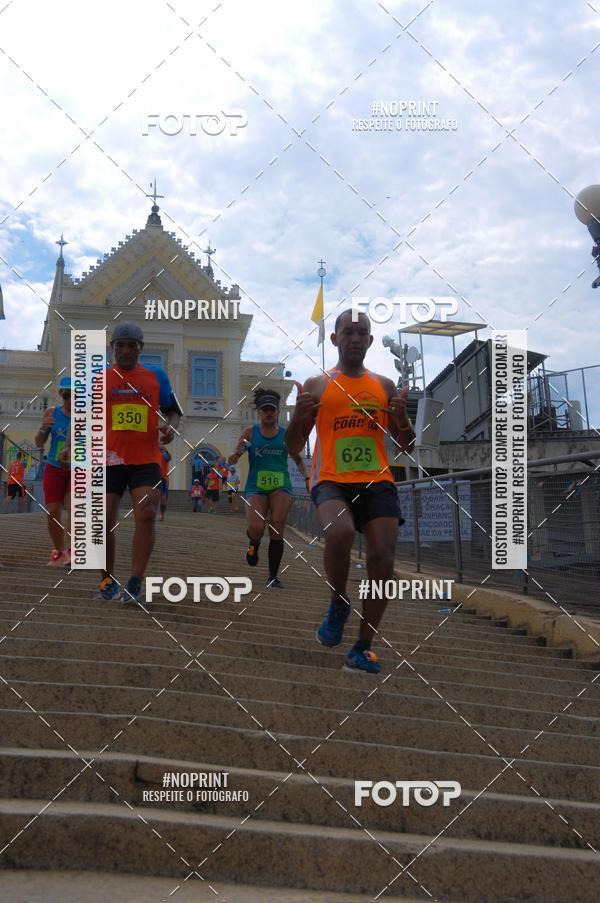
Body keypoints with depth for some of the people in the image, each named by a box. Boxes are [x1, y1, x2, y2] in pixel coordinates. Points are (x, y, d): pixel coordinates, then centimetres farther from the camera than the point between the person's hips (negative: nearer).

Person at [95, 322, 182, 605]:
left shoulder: (156, 374, 6)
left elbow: (173, 410, 13)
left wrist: (170, 427, -9)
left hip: (146, 460, -1)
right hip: (110, 461, 1)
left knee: (146, 515, -16)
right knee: (104, 520, 1)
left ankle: (134, 585, -13)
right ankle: (107, 581, 19)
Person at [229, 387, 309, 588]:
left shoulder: (286, 435, 9)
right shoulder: (250, 432, 8)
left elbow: (298, 460, 22)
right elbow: (232, 460, 6)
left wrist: (307, 477, 7)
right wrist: (238, 453, -16)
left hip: (281, 486, 1)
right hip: (256, 487, 0)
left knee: (277, 530, -11)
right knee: (256, 528, -19)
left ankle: (273, 576, 1)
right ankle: (254, 544, 20)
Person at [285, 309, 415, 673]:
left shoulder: (385, 386, 15)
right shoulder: (317, 385, 10)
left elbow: (407, 445, 16)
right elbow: (294, 446, 10)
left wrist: (402, 418, -5)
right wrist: (300, 416, -11)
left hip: (377, 482, 3)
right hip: (332, 480, -3)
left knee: (383, 559, -9)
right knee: (340, 532, -33)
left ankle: (364, 648, 6)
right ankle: (339, 603, -4)